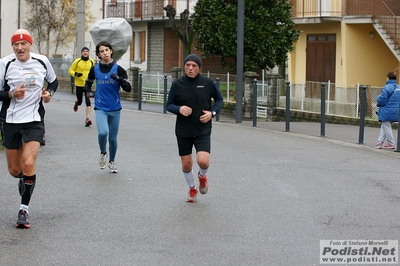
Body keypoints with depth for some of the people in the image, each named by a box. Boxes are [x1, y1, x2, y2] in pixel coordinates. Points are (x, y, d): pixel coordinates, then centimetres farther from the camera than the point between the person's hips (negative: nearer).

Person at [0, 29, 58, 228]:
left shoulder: (42, 61, 0)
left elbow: (53, 81, 18)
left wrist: (49, 93, -2)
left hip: (34, 121, -1)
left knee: (28, 163, -18)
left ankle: (24, 209, -6)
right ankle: (24, 180, 48)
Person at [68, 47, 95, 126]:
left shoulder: (91, 62, 3)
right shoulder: (77, 61, -4)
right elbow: (70, 70, 1)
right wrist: (75, 74, -17)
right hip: (79, 84, -1)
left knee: (88, 101, -13)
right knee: (79, 101, 10)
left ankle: (87, 118, -14)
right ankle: (76, 103, 49)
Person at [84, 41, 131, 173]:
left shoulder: (118, 69, -3)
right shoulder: (95, 69, 2)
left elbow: (128, 88, -7)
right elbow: (88, 83, 20)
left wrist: (119, 79, -24)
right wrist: (88, 91, -2)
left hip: (115, 109, 0)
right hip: (100, 108, 0)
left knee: (113, 138, 8)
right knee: (102, 132, -23)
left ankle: (112, 161, 32)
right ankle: (103, 153, 7)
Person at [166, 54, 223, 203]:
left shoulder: (208, 83, -6)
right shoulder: (177, 84, -6)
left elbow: (219, 99, 10)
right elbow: (169, 105, 3)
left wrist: (212, 112, -8)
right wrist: (179, 109, -19)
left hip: (203, 130, -1)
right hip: (183, 130, 1)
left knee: (203, 161, -17)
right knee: (186, 164, 8)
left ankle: (202, 176, 20)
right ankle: (192, 189, 36)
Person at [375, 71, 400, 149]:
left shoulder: (387, 87, -19)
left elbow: (382, 100, -20)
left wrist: (378, 98, 0)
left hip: (387, 112, -8)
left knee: (387, 127, 4)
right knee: (383, 127, 16)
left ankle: (391, 144, 9)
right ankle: (379, 142, 17)